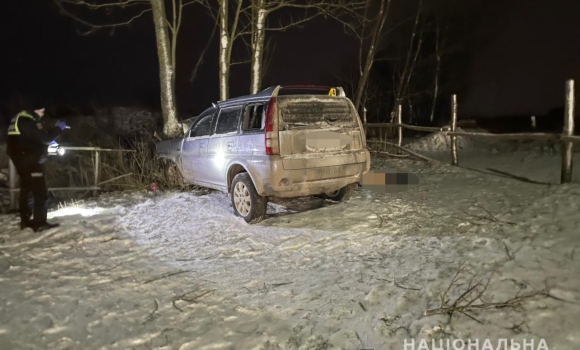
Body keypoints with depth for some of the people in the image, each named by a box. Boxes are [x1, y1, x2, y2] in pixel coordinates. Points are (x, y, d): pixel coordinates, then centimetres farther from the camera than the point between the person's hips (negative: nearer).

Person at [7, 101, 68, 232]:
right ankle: (40, 222, -8)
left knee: (25, 190, 16)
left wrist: (48, 141, 13)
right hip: (30, 161, -11)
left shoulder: (20, 119, 15)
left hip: (23, 161, 11)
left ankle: (26, 220, 24)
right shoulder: (27, 122, -18)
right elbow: (44, 138, -21)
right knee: (40, 192, -8)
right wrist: (58, 128, -11)